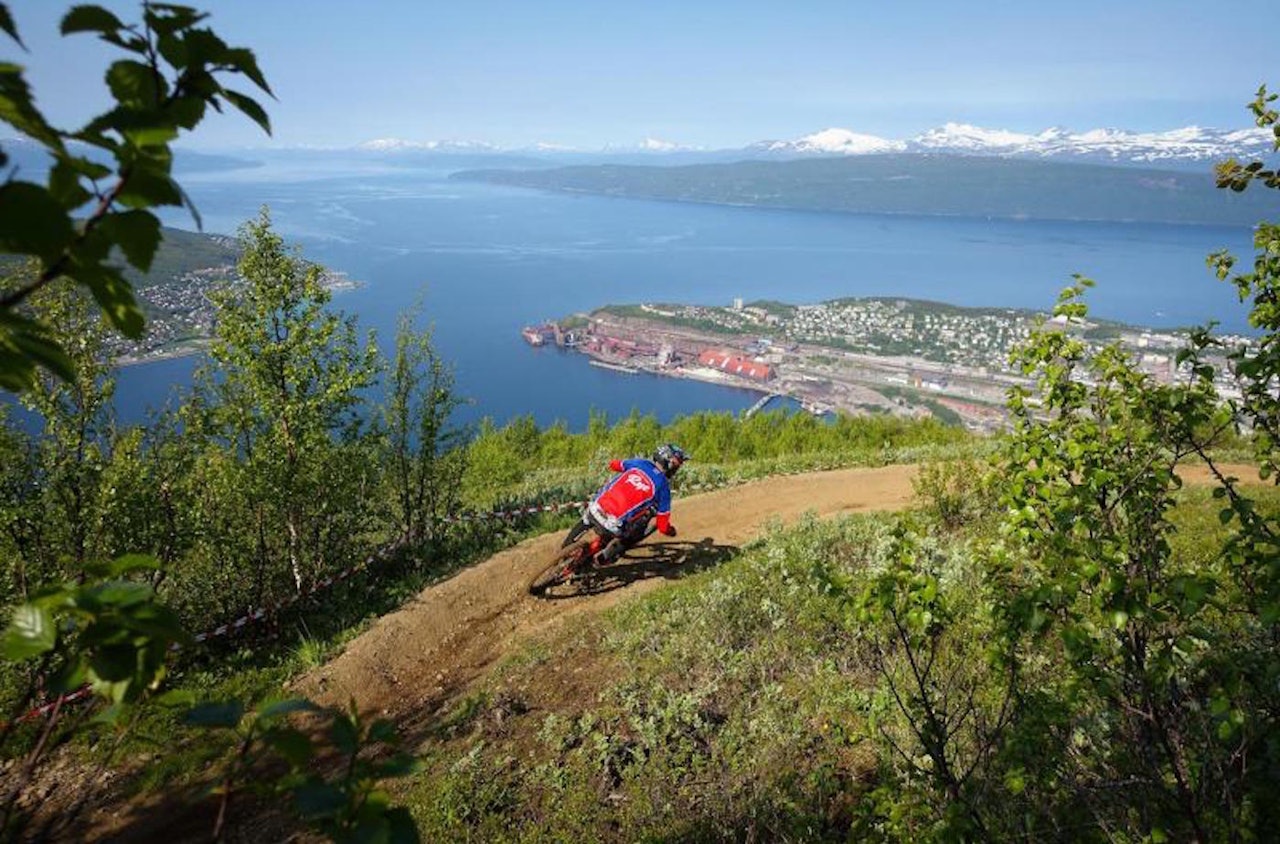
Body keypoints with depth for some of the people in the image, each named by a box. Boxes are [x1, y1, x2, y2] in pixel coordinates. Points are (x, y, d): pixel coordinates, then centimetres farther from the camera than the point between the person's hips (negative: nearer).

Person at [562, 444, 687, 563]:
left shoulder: (640, 463, 10)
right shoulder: (663, 486, 0)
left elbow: (614, 464, 31)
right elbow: (663, 526, 3)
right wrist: (670, 530, 26)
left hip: (595, 509, 4)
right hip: (614, 526, -4)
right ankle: (607, 554, 14)